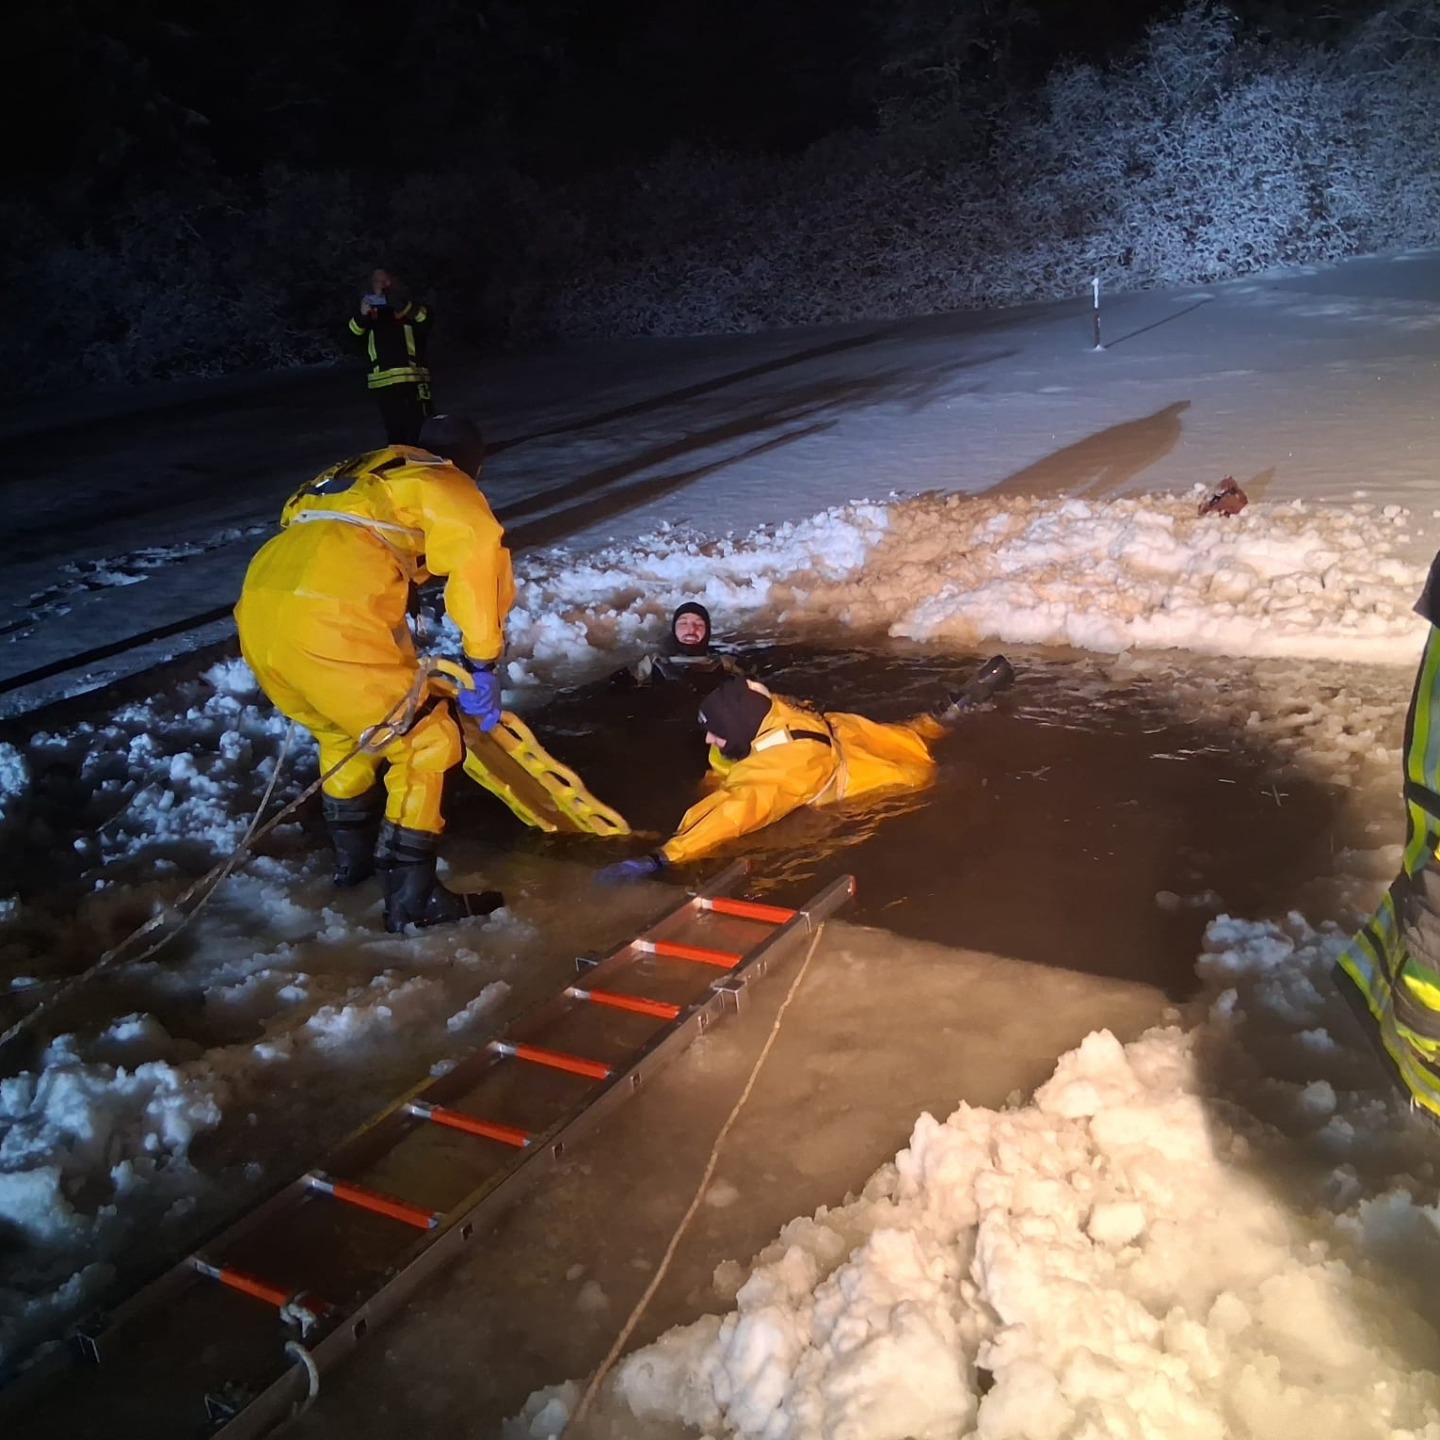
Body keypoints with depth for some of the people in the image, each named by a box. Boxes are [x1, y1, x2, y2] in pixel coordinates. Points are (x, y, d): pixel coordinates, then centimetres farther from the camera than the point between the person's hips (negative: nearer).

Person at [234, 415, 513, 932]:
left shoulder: (366, 474, 35)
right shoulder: (447, 487, 15)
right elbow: (479, 567, -2)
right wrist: (482, 666, 4)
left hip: (257, 610, 8)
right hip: (327, 622, -8)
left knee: (342, 734, 30)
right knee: (425, 741, 5)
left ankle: (353, 853, 44)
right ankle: (411, 897, 8)